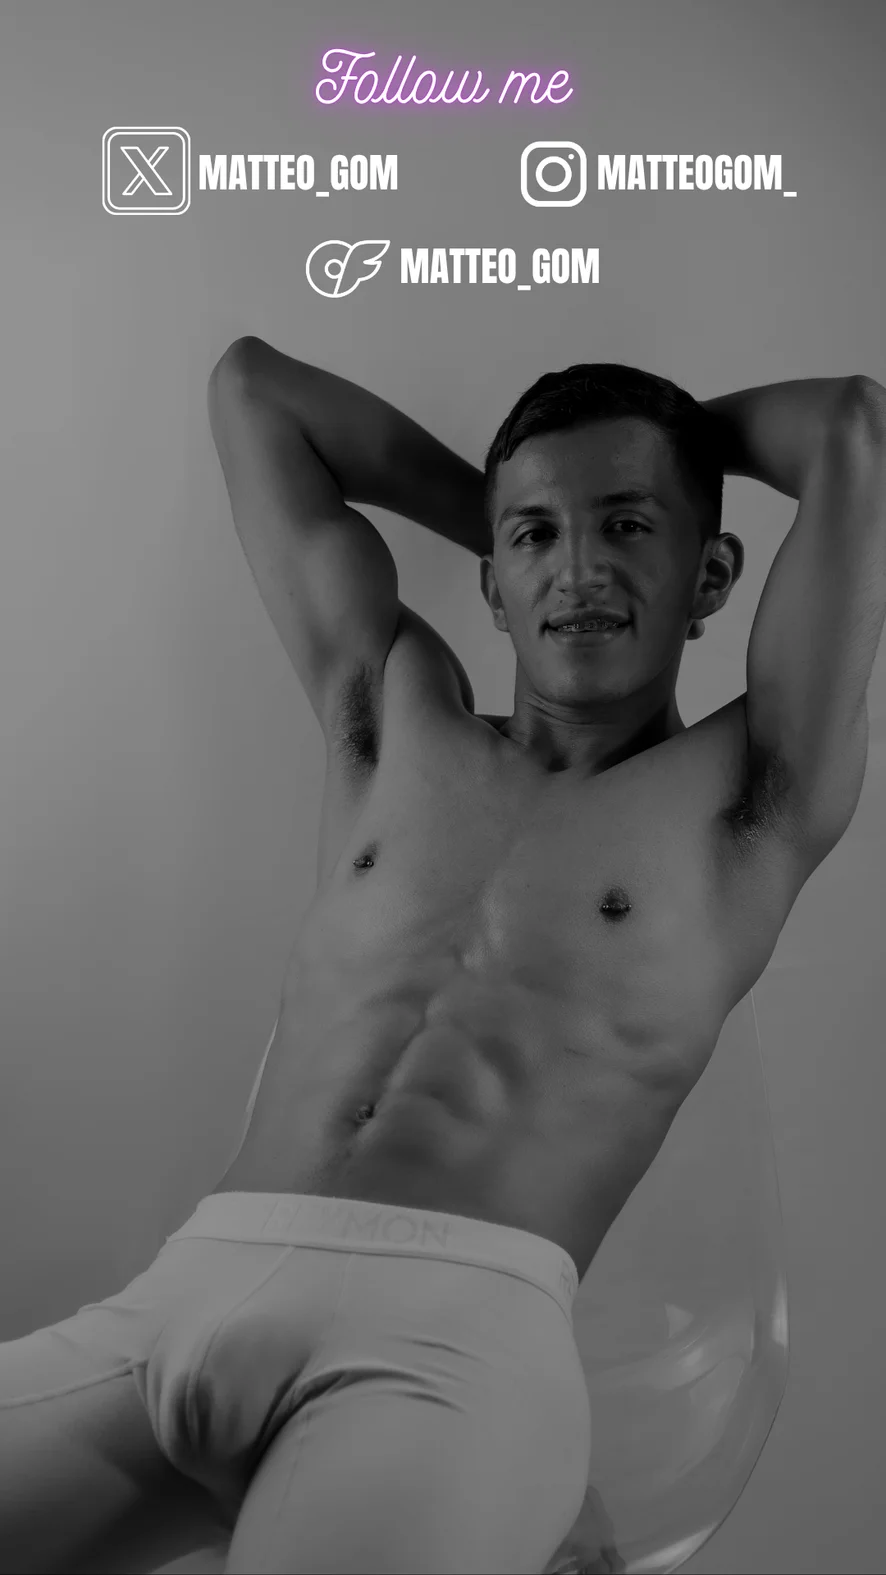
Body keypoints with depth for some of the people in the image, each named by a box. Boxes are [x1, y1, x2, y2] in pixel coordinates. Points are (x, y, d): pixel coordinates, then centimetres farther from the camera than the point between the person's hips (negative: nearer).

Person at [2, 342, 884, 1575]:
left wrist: (678, 427, 25)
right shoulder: (397, 723, 22)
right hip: (188, 1286, 5)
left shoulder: (743, 802, 12)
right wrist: (499, 509, 33)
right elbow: (251, 386, 30)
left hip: (458, 1323, -4)